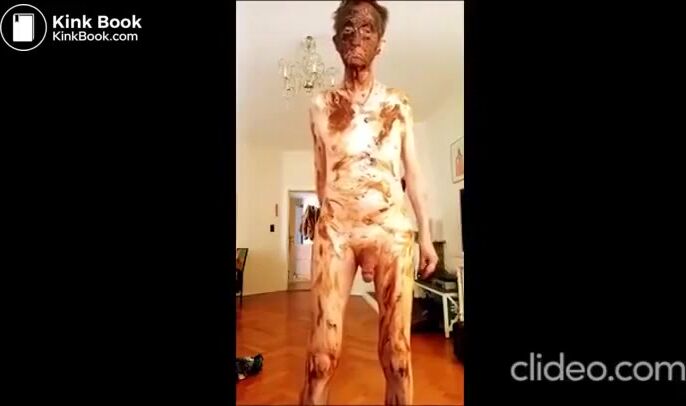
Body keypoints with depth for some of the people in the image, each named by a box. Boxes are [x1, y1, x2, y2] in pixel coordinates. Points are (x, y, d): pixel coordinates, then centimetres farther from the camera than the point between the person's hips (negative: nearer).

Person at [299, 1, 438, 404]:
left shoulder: (398, 102, 15)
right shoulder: (321, 104, 15)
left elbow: (413, 171, 12)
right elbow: (322, 175, 15)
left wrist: (426, 233, 6)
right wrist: (331, 221, 12)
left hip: (393, 228, 1)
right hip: (336, 228, 0)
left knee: (397, 350, 4)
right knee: (322, 353, -2)